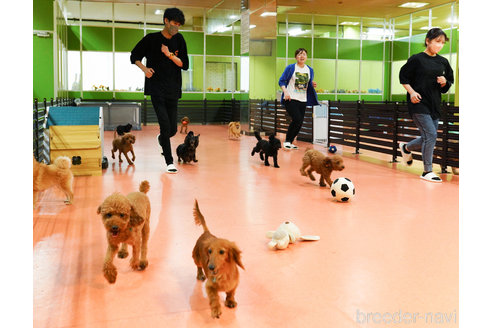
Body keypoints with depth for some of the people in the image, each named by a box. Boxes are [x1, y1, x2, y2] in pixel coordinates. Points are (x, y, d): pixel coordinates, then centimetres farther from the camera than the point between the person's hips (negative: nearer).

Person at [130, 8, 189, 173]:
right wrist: (144, 68, -8)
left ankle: (161, 139, 41)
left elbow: (185, 65, 3)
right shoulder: (151, 39, 0)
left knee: (173, 129, 5)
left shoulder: (179, 40, 7)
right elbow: (134, 56, 9)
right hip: (156, 89, -3)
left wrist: (169, 55, -12)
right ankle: (169, 162, -3)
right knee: (165, 125, -13)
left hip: (173, 91, 3)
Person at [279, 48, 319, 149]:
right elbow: (281, 81, -2)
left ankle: (290, 142, 19)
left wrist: (313, 85, -2)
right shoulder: (290, 68, -2)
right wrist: (285, 92, -17)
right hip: (291, 99, -5)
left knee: (300, 122, 3)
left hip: (303, 100, 5)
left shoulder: (310, 70, 11)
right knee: (297, 119, -17)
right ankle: (287, 141, -1)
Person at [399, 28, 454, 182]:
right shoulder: (417, 59, -5)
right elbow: (404, 78, 0)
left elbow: (449, 83, 19)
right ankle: (427, 171, -2)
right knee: (430, 134, -13)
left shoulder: (443, 62, 10)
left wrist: (444, 82, -4)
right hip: (419, 103, -6)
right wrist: (412, 92, -12)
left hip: (434, 105, 6)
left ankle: (406, 148, 39)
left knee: (428, 138, 9)